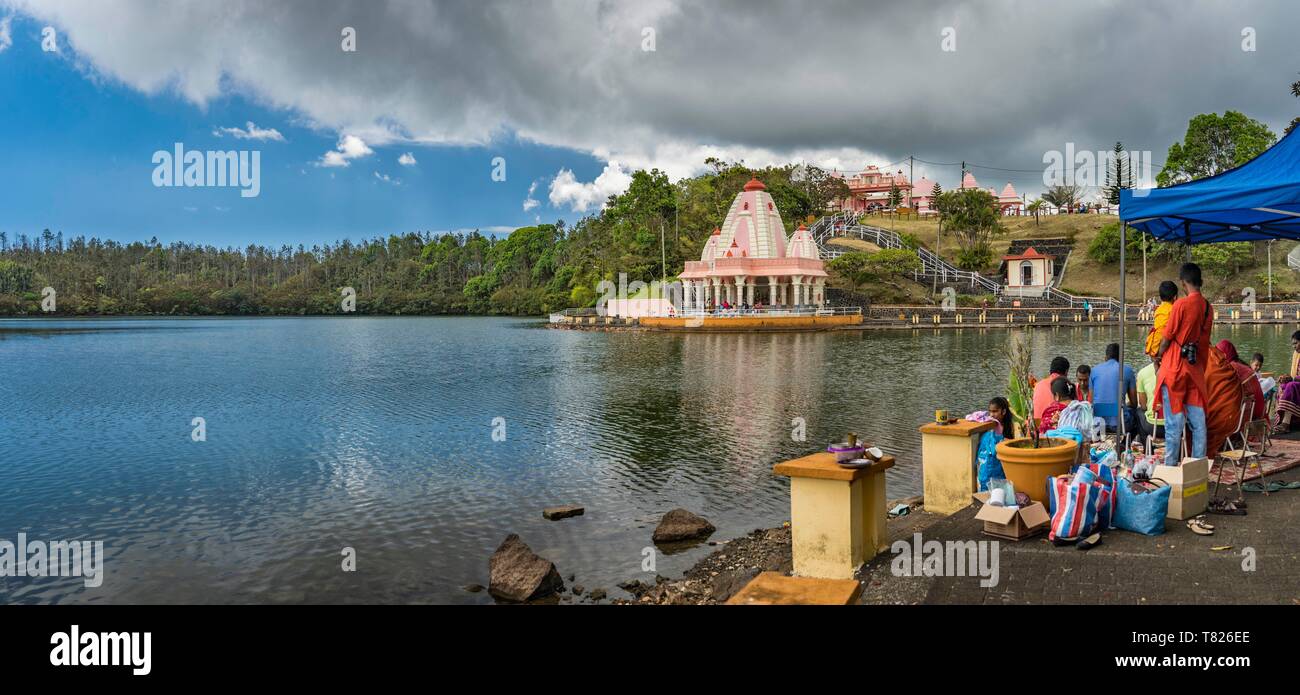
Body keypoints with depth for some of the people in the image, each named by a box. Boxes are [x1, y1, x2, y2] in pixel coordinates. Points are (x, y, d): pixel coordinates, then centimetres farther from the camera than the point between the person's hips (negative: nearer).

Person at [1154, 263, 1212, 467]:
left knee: (1174, 421, -2)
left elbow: (1168, 337, -8)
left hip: (1175, 367, -6)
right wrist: (1202, 368, 20)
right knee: (1198, 421, 7)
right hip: (1197, 368, 6)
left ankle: (1170, 466, 1)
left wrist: (1157, 358, 7)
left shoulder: (1182, 304, -12)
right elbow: (1205, 340, 12)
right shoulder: (1207, 307, 7)